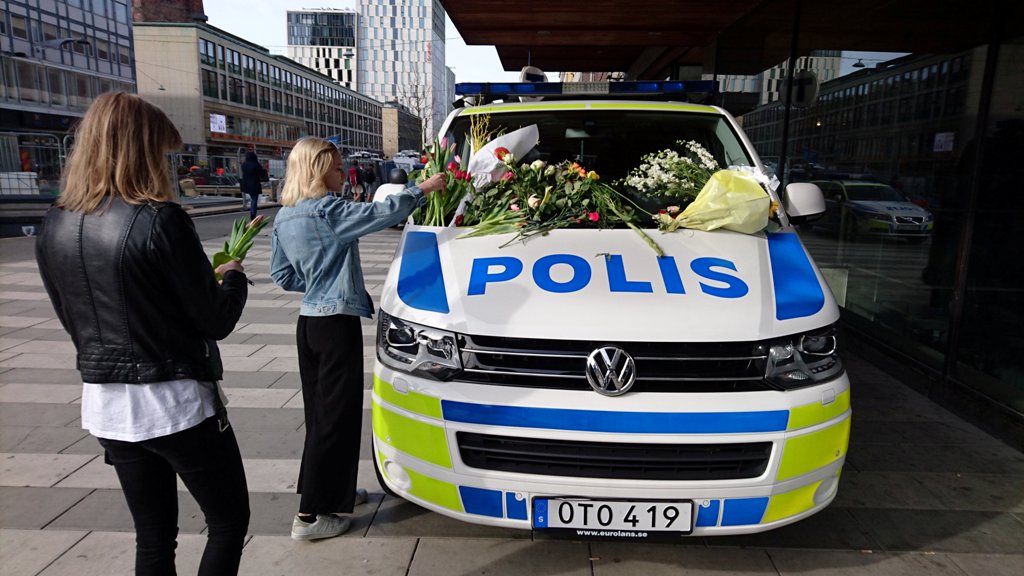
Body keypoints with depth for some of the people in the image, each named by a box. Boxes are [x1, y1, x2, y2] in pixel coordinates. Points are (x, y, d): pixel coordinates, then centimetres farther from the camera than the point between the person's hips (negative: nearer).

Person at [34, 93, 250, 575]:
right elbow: (216, 320, -14)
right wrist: (233, 275, 5)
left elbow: (76, 319, 13)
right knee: (229, 520, 13)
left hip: (103, 404, 7)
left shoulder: (54, 226, 2)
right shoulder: (159, 220, -19)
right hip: (173, 402, -7)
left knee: (153, 537, 20)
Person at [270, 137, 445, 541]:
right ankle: (310, 515, 6)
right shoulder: (327, 211, -15)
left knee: (321, 412, 18)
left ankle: (332, 492, 32)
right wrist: (423, 189, -7)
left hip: (309, 321, 9)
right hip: (337, 322, -9)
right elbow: (382, 213, -19)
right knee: (336, 417, -1)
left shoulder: (284, 218, 11)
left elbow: (281, 275, 15)